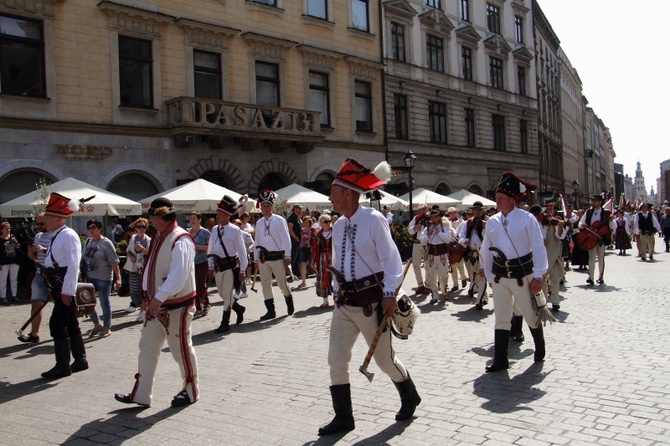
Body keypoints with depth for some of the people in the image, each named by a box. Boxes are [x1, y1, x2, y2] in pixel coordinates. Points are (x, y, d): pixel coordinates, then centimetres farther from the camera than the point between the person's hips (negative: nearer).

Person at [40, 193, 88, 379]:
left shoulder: (68, 235, -14)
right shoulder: (56, 237, 17)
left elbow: (73, 264, -20)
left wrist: (67, 290, -23)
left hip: (65, 289, -10)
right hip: (59, 288, 10)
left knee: (57, 325, -8)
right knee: (71, 325, 14)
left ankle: (63, 365, 0)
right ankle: (80, 361, 23)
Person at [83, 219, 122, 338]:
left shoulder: (106, 243, -8)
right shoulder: (88, 242, 11)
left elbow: (114, 262, -12)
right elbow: (83, 259, 17)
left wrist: (118, 278, -19)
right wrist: (82, 275, 13)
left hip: (103, 278, -6)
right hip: (89, 277, 6)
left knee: (105, 303, 2)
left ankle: (107, 328, 16)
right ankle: (97, 324, 28)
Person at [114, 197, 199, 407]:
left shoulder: (180, 241, -20)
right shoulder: (160, 237, 10)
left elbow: (178, 275, -31)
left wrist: (158, 297, -35)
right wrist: (149, 295, 16)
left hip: (177, 306, -9)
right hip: (157, 305, 9)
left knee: (181, 349, 5)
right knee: (147, 348, 11)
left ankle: (191, 391, 24)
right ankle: (141, 394, 20)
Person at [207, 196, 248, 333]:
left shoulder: (235, 230, -10)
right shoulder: (215, 229, 8)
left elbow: (242, 251, -9)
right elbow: (211, 249, 16)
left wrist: (242, 270, -10)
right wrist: (211, 266, 13)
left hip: (231, 266, -6)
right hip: (218, 266, 6)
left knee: (227, 295, -2)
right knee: (222, 294, 15)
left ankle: (225, 323, 7)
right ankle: (239, 309, 38)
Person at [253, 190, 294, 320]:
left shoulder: (279, 220, -4)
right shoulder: (259, 223, 10)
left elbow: (286, 239, -5)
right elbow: (257, 242, 13)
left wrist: (287, 256, -8)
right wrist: (256, 260, 12)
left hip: (277, 257, -4)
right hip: (263, 258, 5)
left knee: (282, 283, 3)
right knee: (265, 284, 4)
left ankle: (289, 301, 30)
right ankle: (271, 311, 12)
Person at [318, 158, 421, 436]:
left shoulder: (373, 219, -13)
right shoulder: (338, 226, 8)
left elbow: (391, 258, -14)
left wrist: (389, 294, -17)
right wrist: (338, 291, 14)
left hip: (370, 301, -6)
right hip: (344, 303, 7)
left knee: (384, 359, 8)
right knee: (336, 360, 4)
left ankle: (410, 397, 35)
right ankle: (343, 417, 17)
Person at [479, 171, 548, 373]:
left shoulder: (527, 218, -9)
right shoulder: (492, 222, 4)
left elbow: (538, 248, -9)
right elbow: (486, 250, 11)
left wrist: (538, 276, -12)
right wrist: (489, 275, 11)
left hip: (522, 274, -4)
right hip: (499, 275, 4)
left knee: (531, 315, 11)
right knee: (501, 318, 7)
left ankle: (540, 349, 37)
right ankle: (500, 360, 13)